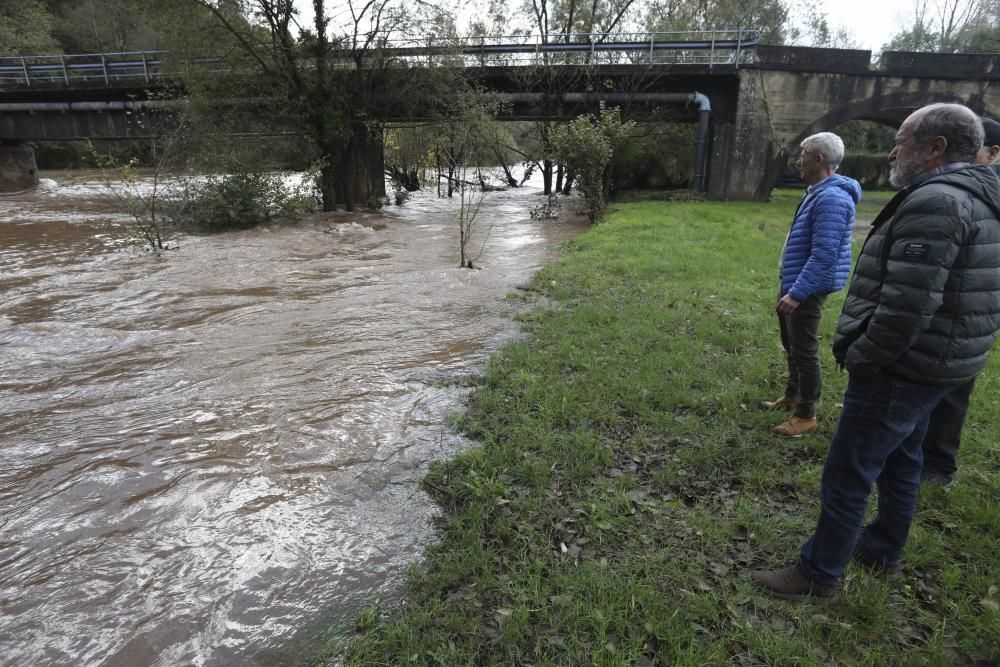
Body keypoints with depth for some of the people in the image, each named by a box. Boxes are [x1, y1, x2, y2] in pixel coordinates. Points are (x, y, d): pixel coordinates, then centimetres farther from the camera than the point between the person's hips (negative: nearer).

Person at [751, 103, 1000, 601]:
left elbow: (906, 307, -29)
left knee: (846, 474, 0)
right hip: (932, 365, 11)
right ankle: (883, 551, 40)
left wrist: (860, 356, -16)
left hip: (900, 370, -11)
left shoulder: (934, 201, -22)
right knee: (901, 462, 22)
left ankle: (818, 574, 14)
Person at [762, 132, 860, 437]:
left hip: (807, 289, -11)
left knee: (805, 351, -1)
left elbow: (824, 255, -27)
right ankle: (792, 396, 38)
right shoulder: (818, 192, 12)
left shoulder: (832, 198, -22)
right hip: (795, 282, 11)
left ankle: (806, 416, 11)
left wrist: (796, 293, -28)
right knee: (791, 345, 22)